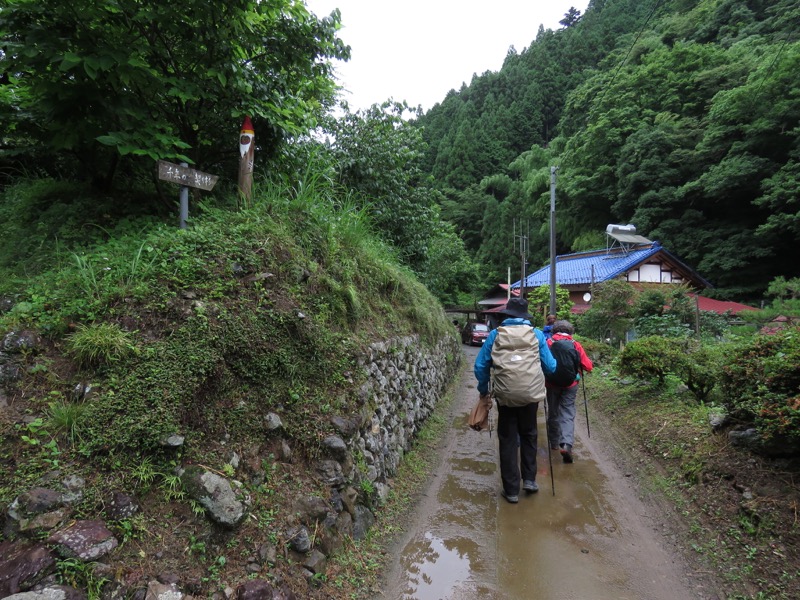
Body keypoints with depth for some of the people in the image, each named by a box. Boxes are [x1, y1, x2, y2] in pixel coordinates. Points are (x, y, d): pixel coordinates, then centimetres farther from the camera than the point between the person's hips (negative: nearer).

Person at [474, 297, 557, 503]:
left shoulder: (495, 334, 2)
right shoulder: (536, 334, 2)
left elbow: (480, 365, 2)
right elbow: (550, 366, 4)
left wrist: (484, 390, 16)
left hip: (505, 395, -1)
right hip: (531, 393, 1)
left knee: (508, 440, 10)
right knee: (529, 435, 23)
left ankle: (511, 490, 16)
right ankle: (529, 479, 24)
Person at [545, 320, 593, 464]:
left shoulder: (548, 343, -6)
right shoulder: (575, 345, -4)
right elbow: (588, 366, -5)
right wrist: (576, 366, 16)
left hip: (551, 384, 1)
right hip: (570, 385, 0)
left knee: (553, 413, 16)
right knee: (567, 414, 3)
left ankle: (554, 443, 26)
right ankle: (566, 444, -16)